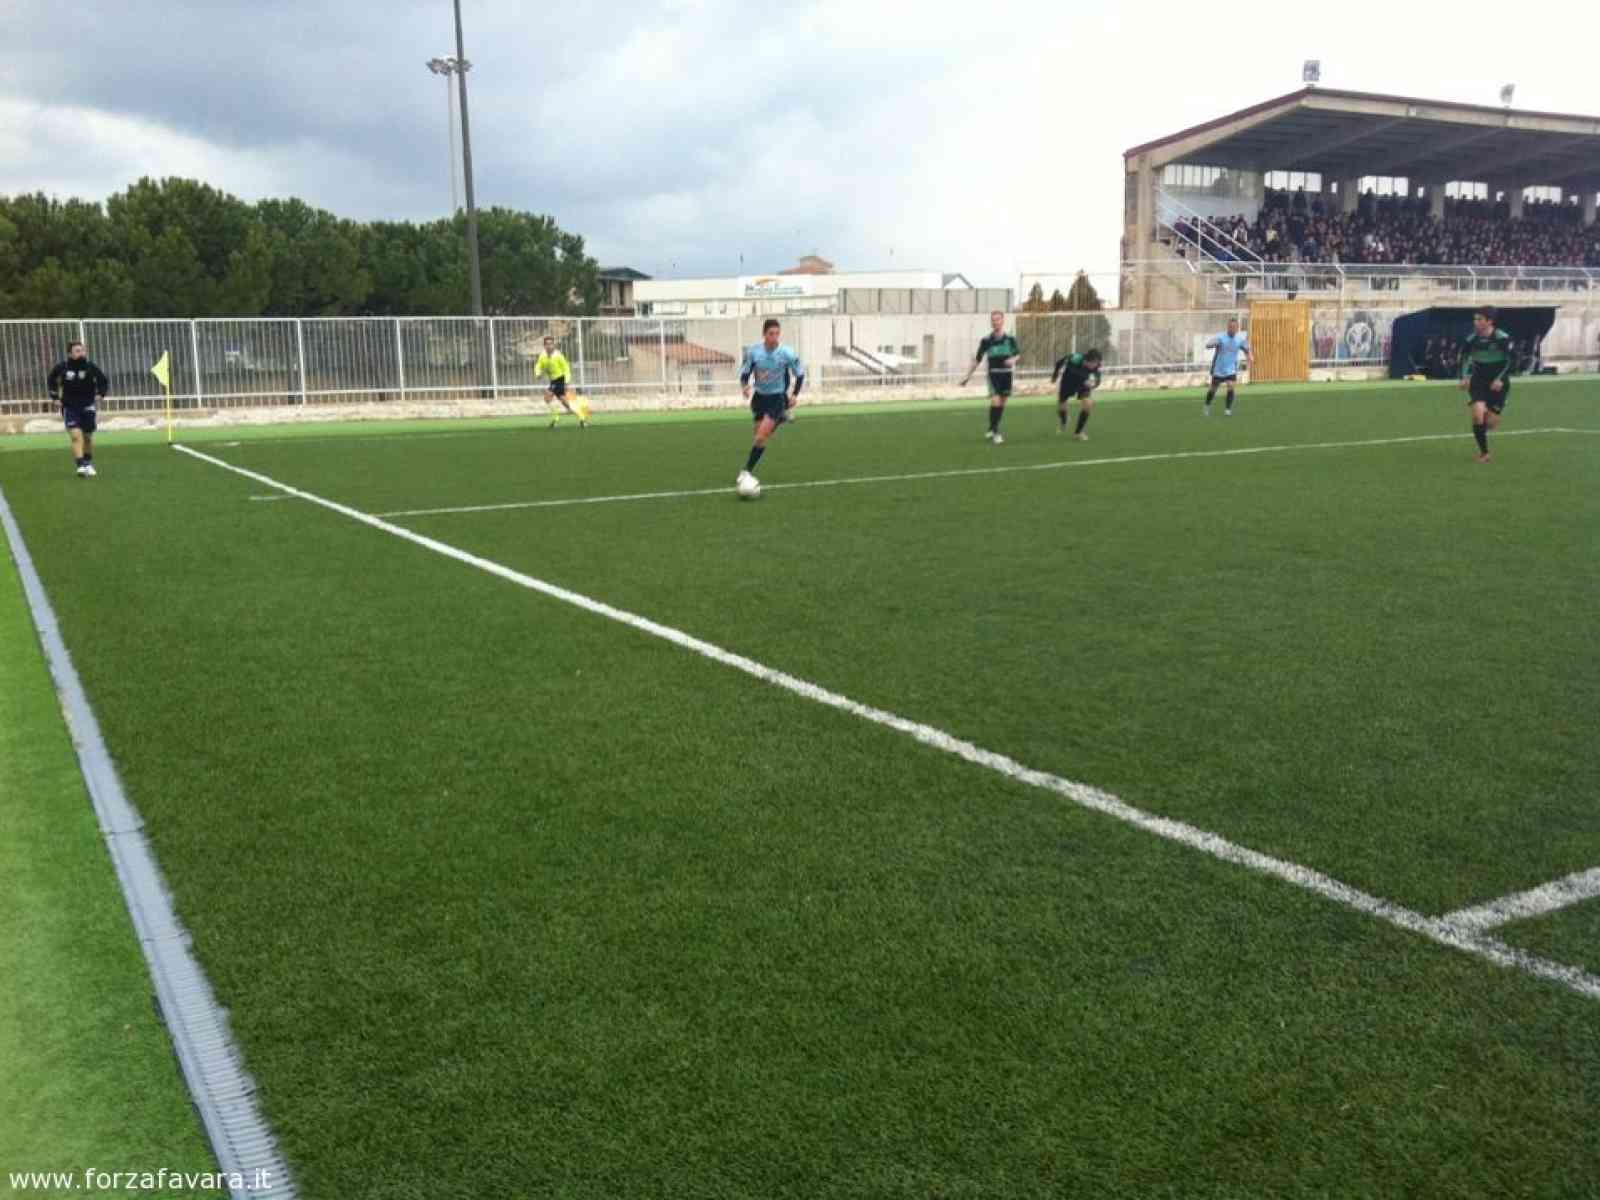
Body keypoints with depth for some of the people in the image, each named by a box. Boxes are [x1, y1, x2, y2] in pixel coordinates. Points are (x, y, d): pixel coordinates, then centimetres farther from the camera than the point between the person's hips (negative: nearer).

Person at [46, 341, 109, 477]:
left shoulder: (91, 367, -9)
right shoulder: (61, 367, -7)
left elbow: (104, 381, 6)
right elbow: (51, 381, 12)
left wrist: (99, 395, -5)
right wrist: (55, 397, 6)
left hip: (87, 407, 1)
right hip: (69, 407, -1)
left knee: (88, 437, 12)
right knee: (75, 435, -16)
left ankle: (89, 464, 33)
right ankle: (81, 466, -22)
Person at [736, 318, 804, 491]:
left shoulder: (787, 354, -15)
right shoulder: (753, 352, -10)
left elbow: (800, 374, 0)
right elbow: (744, 373, 1)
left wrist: (795, 395, -10)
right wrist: (745, 386, -20)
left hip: (778, 397, -3)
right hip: (759, 397, 3)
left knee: (762, 436, -17)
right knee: (759, 434, 11)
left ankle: (747, 471, -14)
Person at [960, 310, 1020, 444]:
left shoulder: (1010, 339, -2)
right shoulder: (986, 341, -4)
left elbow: (1018, 354, 8)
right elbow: (977, 359, 2)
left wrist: (1013, 359, -16)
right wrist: (968, 375, 1)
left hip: (1006, 374, 2)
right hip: (993, 374, -2)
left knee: (1002, 403, 10)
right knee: (995, 401, -17)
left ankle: (993, 430, 27)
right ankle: (994, 431, -6)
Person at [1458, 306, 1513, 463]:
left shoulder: (1502, 338, -15)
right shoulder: (1471, 340, -7)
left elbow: (1510, 360, -11)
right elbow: (1465, 358, 7)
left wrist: (1500, 379, -22)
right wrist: (1464, 377, -7)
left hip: (1497, 383, -1)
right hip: (1479, 381, 1)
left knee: (1491, 423, -2)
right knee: (1478, 413, -21)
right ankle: (1484, 452, -5)